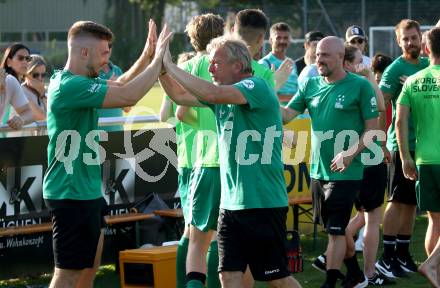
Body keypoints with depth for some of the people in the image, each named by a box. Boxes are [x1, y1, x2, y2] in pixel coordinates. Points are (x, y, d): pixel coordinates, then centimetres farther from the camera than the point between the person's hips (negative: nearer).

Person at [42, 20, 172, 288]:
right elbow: (128, 96, -28)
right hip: (72, 194, -10)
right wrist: (157, 60, -17)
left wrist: (146, 56, 9)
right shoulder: (71, 86, -22)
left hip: (87, 190, 10)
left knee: (90, 265, 18)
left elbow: (119, 85, 23)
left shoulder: (81, 81, 9)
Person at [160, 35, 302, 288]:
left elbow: (212, 94, -29)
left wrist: (170, 66, -21)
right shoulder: (224, 94, 11)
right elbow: (180, 96, 17)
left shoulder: (257, 86, -14)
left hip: (263, 203, -8)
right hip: (231, 203, 8)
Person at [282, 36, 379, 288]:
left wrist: (351, 153, -20)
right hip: (318, 171, 6)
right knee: (335, 228, 16)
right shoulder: (311, 86, 7)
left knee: (336, 231, -6)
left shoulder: (360, 86, -8)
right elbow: (287, 114, 0)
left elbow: (372, 128, -8)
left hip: (346, 172, -6)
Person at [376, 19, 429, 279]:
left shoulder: (428, 65, 10)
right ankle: (387, 257, -1)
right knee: (398, 200, -5)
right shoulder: (395, 69, -9)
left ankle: (403, 253, 17)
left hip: (424, 143, 6)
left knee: (412, 201, 10)